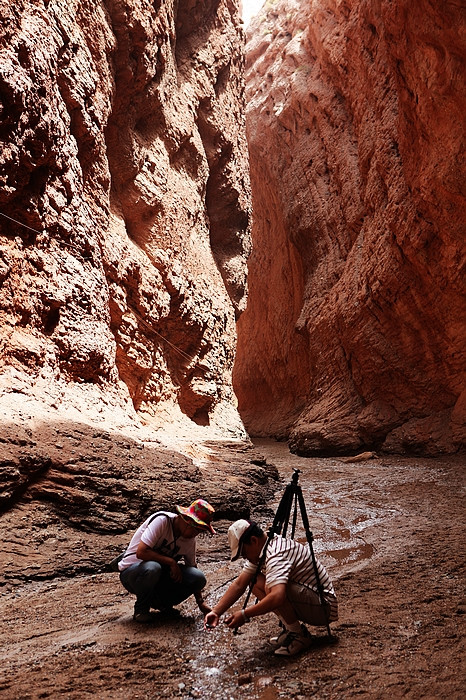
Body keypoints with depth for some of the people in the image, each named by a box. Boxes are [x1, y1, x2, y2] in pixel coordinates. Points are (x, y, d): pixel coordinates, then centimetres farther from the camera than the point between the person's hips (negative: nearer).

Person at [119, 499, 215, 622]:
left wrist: (200, 602, 11)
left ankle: (160, 602, 6)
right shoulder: (162, 521, -23)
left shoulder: (190, 539, -2)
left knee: (198, 577, -17)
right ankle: (141, 609, -10)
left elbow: (192, 567, 10)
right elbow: (141, 552, -31)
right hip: (131, 571, -5)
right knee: (152, 568, -41)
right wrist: (171, 562, -25)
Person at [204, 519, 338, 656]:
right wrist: (216, 612, -4)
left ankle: (299, 635, -9)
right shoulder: (259, 551, 3)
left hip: (323, 607, -10)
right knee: (255, 582, 0)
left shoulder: (276, 554, -27)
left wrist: (244, 615, -31)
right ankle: (290, 628, 9)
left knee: (271, 587, -30)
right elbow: (239, 584, 5)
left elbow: (277, 597, -41)